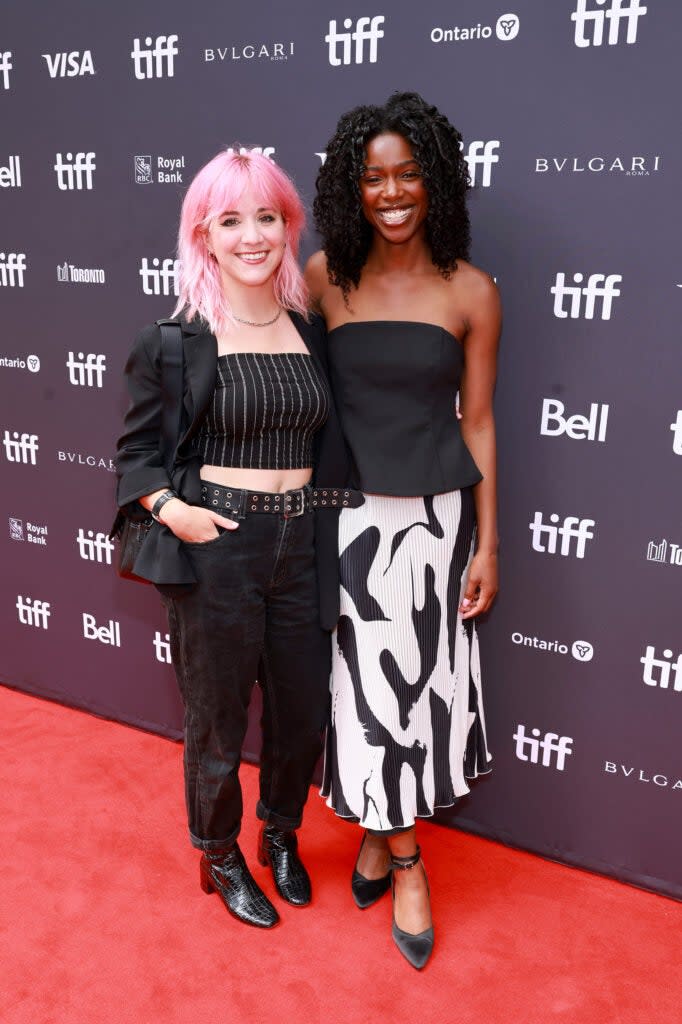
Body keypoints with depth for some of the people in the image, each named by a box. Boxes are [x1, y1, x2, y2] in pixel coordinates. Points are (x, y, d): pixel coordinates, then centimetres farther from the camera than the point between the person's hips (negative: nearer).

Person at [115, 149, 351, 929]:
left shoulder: (310, 331, 6)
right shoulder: (178, 338, -8)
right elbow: (137, 448, -2)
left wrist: (328, 504, 2)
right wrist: (170, 508, -18)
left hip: (300, 543, 5)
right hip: (215, 548, -4)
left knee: (303, 712, 16)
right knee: (218, 719, 12)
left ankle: (280, 836, 45)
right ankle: (219, 856, 39)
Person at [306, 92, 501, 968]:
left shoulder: (471, 293, -4)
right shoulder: (324, 277, -2)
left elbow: (477, 423, 0)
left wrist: (487, 543, 0)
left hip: (434, 514, 0)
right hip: (348, 511, 1)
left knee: (420, 680, 9)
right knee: (367, 684, 9)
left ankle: (377, 833, 33)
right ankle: (403, 857, 30)